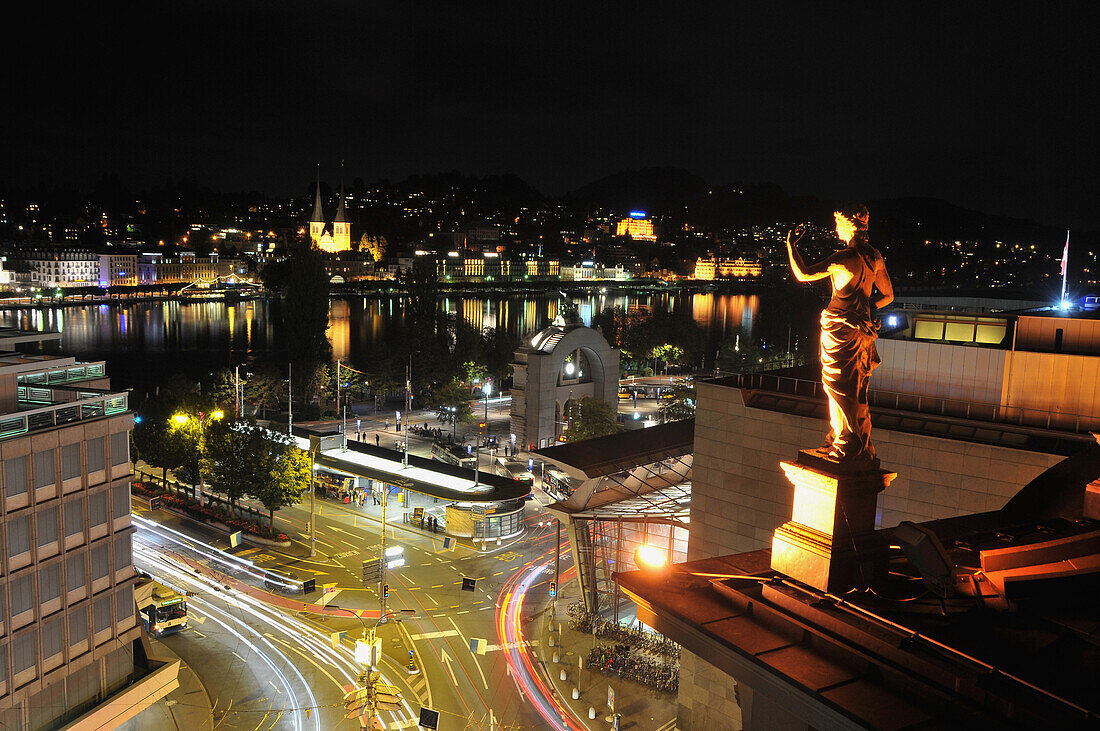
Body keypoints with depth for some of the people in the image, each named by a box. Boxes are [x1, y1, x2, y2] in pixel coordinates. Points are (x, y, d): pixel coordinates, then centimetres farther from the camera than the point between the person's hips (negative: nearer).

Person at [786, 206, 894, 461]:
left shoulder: (844, 258, -18)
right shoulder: (875, 257, 5)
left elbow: (803, 274, -17)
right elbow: (888, 296, 11)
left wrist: (790, 244, -6)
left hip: (840, 328, -8)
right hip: (862, 329, 8)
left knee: (839, 389, 2)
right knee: (857, 391, 15)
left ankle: (845, 445, 7)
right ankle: (861, 446, 24)